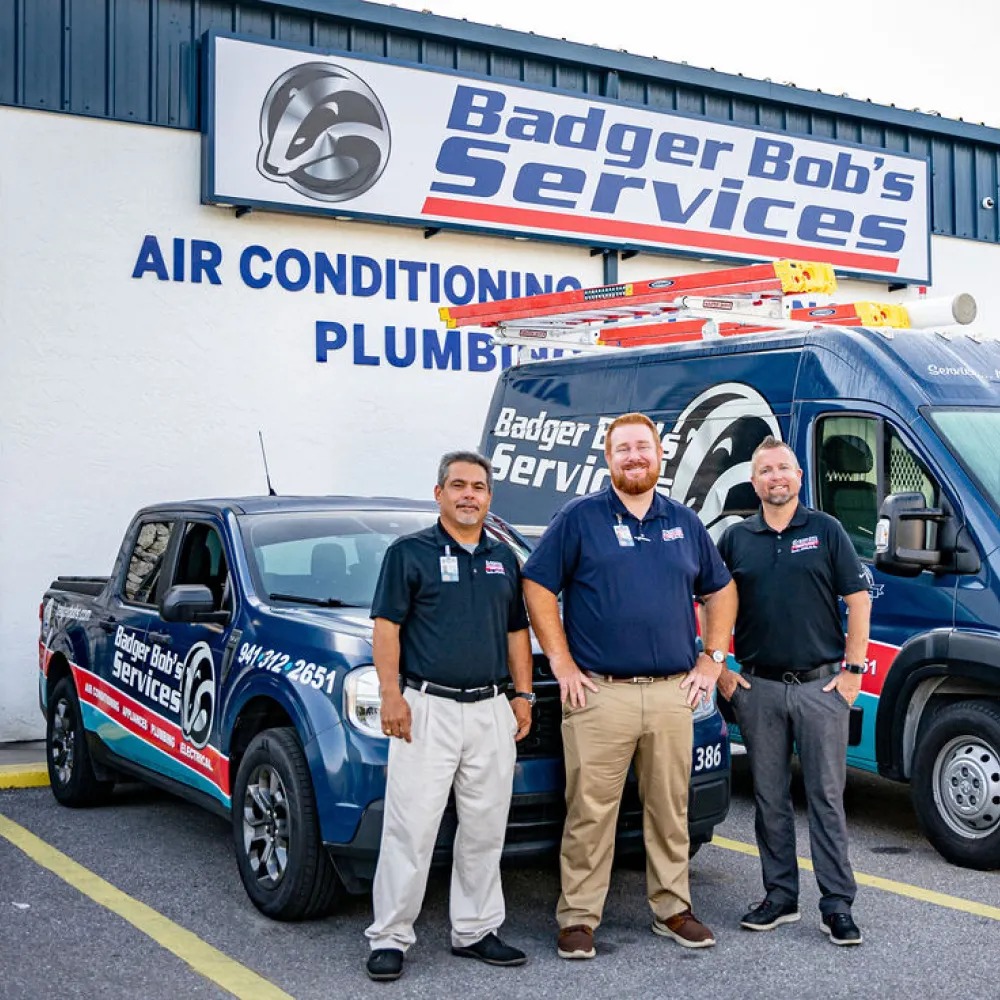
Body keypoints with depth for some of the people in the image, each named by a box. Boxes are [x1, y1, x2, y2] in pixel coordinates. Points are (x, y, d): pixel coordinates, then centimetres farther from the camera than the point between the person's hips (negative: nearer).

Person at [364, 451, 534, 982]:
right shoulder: (410, 553, 0)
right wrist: (391, 695, -13)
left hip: (491, 712, 5)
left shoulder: (504, 559, 16)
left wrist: (523, 694, 11)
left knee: (484, 829, 9)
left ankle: (475, 931, 20)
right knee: (410, 828, -5)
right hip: (427, 709, -5)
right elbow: (386, 626, -4)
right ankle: (389, 937, 3)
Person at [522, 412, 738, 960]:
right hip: (599, 693, -4)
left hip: (673, 693, 4)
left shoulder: (684, 523, 13)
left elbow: (721, 589, 21)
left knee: (670, 809, 11)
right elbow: (537, 586, -1)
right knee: (590, 812, -1)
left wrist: (712, 658, 11)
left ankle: (672, 908, 25)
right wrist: (561, 663, -6)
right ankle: (578, 918, 9)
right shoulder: (580, 517, 0)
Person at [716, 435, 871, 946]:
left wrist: (853, 669, -5)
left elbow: (858, 600, 0)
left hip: (821, 686, -2)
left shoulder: (826, 530, 2)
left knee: (827, 797, 0)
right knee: (771, 799, 9)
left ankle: (837, 904, 6)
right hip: (758, 688, 2)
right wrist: (719, 668, 5)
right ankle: (780, 896, 20)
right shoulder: (735, 538, 8)